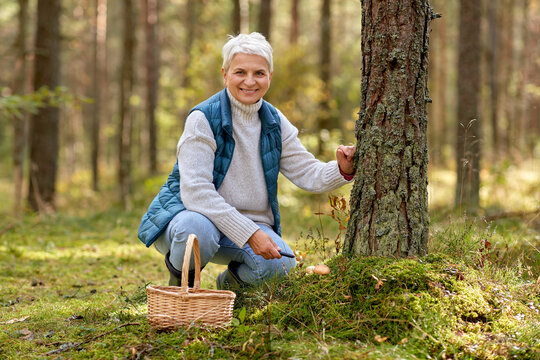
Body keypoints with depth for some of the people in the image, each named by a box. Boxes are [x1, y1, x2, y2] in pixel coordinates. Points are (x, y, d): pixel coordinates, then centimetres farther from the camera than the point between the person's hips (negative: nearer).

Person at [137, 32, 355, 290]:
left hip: (250, 222, 5)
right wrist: (248, 234, -31)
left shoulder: (275, 122, 3)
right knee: (198, 230, -40)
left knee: (281, 264, -24)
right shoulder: (204, 118, -16)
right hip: (190, 212, -4)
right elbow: (196, 192, -24)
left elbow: (308, 174, 4)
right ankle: (180, 279, -3)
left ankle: (230, 282, 12)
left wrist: (342, 170, -19)